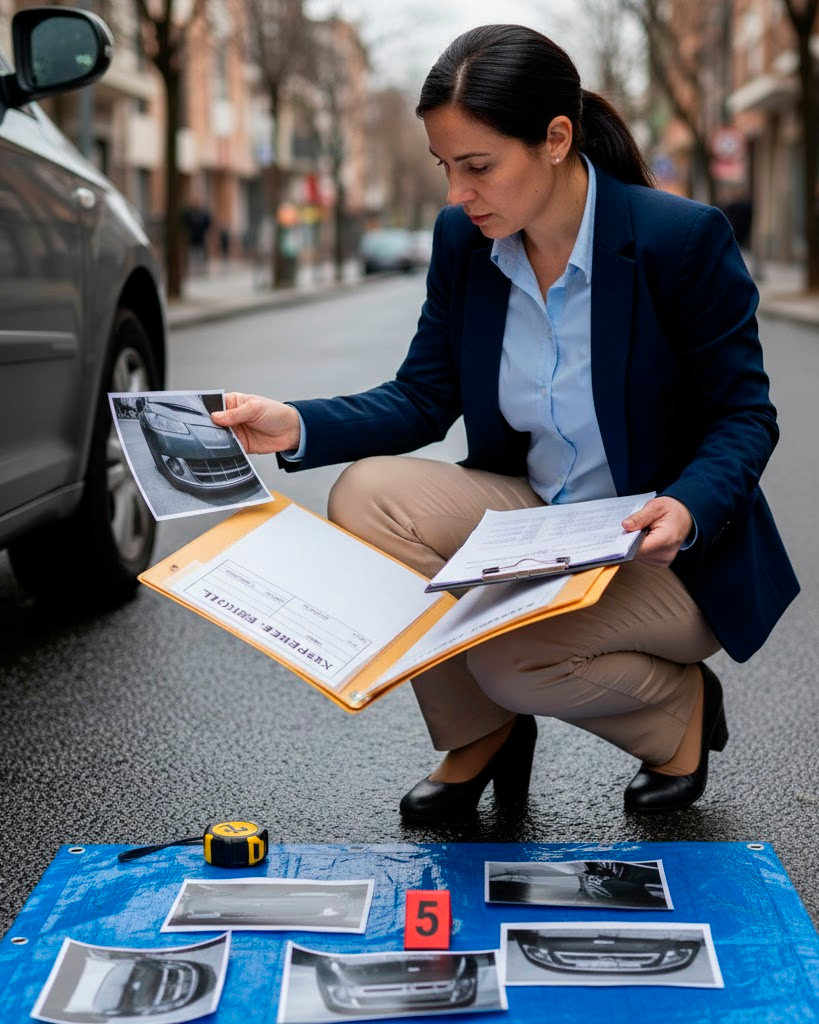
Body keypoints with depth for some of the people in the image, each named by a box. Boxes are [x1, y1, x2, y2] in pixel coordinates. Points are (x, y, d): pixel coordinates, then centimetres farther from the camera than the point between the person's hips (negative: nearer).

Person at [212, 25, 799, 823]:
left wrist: (687, 508, -33)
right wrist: (298, 427, -17)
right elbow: (424, 398, 0)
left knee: (506, 652, -31)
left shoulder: (682, 238, -20)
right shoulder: (462, 240, -5)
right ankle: (478, 736, 1)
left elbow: (745, 415, -12)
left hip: (674, 553, -5)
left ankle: (680, 707, 5)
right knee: (367, 495, -19)